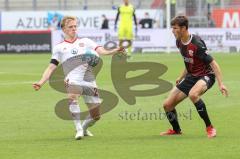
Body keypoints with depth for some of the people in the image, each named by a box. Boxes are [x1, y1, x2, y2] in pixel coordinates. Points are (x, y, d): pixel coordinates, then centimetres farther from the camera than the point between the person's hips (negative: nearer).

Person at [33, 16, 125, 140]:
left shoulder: (85, 42, 18)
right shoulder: (59, 48, 17)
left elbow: (100, 51, 2)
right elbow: (51, 67, 12)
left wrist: (114, 51, -19)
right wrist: (41, 83, -3)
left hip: (89, 82, 2)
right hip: (73, 79, -2)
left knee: (95, 116, 4)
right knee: (72, 97, -38)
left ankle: (84, 128, 37)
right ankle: (78, 129, -30)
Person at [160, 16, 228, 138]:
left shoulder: (197, 44, -25)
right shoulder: (179, 42, 0)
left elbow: (213, 63, -24)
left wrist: (220, 84, -31)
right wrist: (181, 77, 22)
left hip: (205, 75, -8)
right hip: (191, 76, 8)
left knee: (193, 94, -41)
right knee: (167, 104, 4)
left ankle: (210, 127, -27)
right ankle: (176, 130, 32)